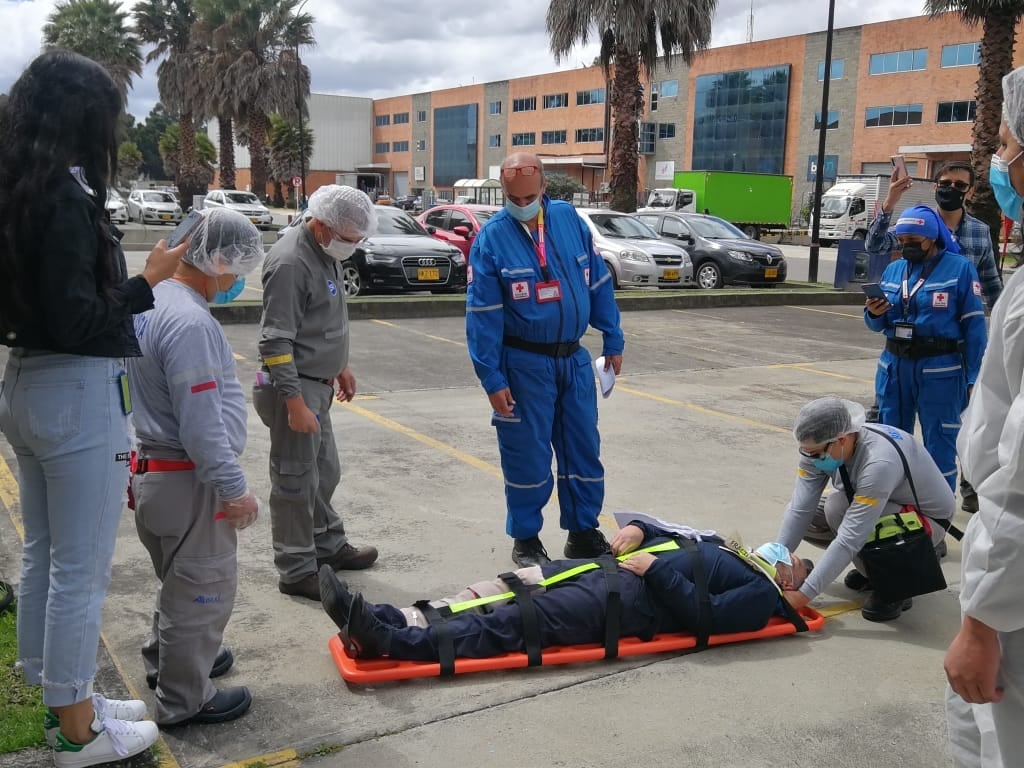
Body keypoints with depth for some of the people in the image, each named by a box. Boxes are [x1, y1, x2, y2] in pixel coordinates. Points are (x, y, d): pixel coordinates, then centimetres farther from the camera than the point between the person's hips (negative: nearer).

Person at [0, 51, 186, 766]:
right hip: (79, 393, -10)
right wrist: (147, 281, -12)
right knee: (81, 571, 2)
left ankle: (66, 699, 34)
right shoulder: (67, 196, -18)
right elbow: (75, 320, -21)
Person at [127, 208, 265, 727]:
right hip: (188, 480, -10)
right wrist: (234, 488, -19)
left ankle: (168, 660, 44)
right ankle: (183, 700, 18)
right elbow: (202, 423, -26)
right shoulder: (191, 322, -25)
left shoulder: (152, 302, 7)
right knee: (203, 588, 5)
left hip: (155, 470, 10)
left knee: (181, 580, 26)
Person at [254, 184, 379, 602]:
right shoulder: (290, 262, -22)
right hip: (295, 388, -9)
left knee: (324, 473, 21)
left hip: (316, 384, 9)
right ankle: (297, 572, 13)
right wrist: (295, 403, -24)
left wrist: (340, 366, 25)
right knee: (296, 482, 2)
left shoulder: (325, 253, 8)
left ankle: (329, 545, 37)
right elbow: (276, 342, -24)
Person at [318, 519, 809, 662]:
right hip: (610, 568, 8)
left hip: (629, 598, -8)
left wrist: (655, 569, -11)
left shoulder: (760, 594, 5)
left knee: (511, 623, -23)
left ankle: (386, 641, -35)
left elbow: (703, 615, -12)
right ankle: (383, 618, -20)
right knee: (499, 590, -10)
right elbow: (665, 534, 30)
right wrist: (637, 529, 9)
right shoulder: (722, 546, 31)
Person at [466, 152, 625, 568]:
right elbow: (482, 315, -11)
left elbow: (599, 283, 8)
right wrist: (492, 379, -13)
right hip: (524, 364, -4)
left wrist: (612, 341, 9)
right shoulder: (491, 238, -10)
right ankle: (525, 539, 21)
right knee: (527, 455, 5)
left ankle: (583, 531, 26)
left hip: (574, 359, 4)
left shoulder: (569, 219, 0)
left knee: (584, 448, 11)